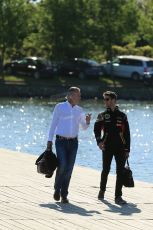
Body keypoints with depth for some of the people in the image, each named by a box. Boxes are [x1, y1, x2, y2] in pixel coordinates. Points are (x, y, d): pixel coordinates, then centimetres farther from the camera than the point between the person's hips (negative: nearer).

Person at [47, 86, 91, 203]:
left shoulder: (79, 110, 11)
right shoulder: (60, 107, 0)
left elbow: (84, 127, 18)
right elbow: (53, 124, 2)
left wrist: (87, 121, -5)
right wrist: (50, 140, -1)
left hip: (73, 142, 4)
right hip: (61, 141, -4)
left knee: (69, 169, 0)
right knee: (62, 165, -17)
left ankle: (64, 195, 8)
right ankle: (57, 188, 6)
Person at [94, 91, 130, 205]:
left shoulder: (122, 116, 6)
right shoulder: (103, 115, 6)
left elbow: (127, 133, 8)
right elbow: (97, 129, -6)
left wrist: (127, 149, 3)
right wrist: (99, 141, -25)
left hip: (120, 148, 0)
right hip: (107, 147, 0)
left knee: (120, 172, -5)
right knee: (106, 170, 8)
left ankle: (118, 196, -2)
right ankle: (102, 190, 32)